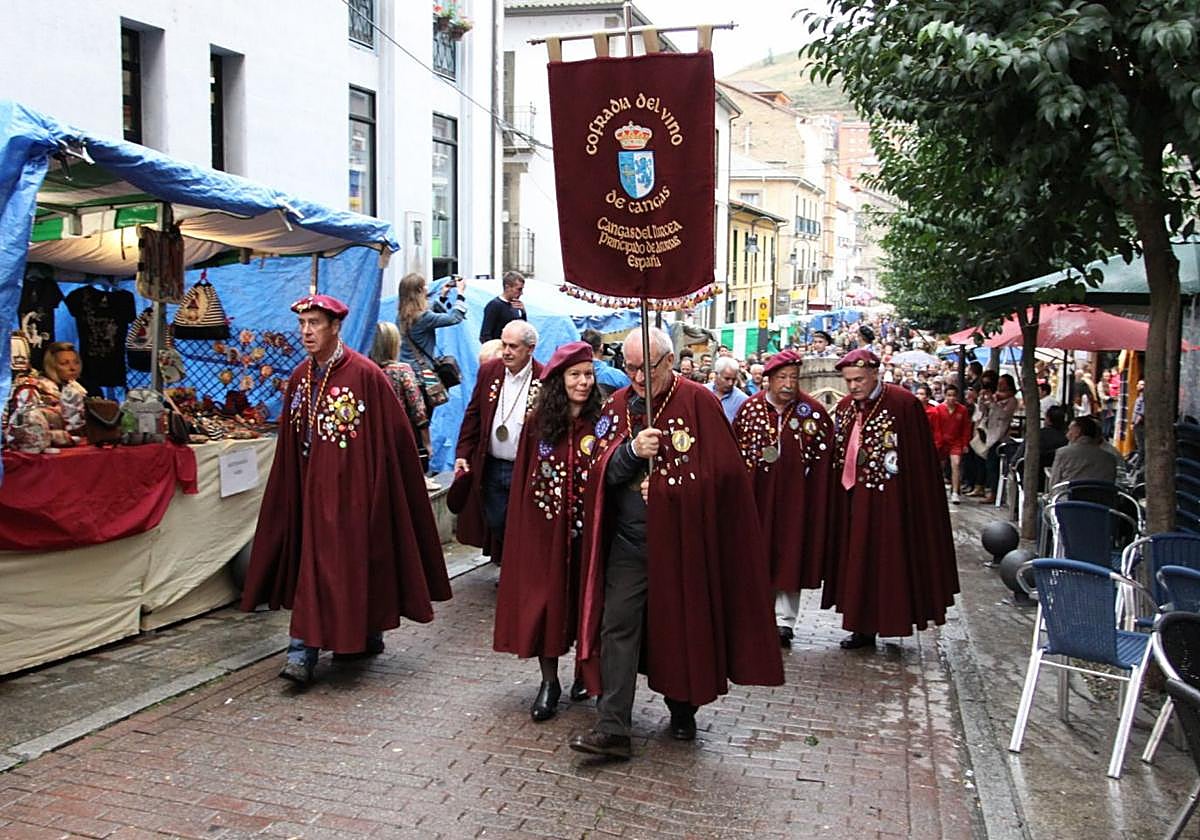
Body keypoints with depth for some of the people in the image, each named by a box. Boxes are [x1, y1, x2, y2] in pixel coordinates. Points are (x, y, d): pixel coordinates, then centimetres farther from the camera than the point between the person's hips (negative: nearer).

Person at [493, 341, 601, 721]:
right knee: (544, 598, 2)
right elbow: (523, 478, 4)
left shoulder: (601, 422, -2)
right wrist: (524, 526, -1)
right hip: (544, 527, 1)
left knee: (585, 596, 9)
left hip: (585, 526, -1)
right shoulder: (538, 422, 2)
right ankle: (549, 682, 13)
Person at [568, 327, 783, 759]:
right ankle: (612, 727, -1)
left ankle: (682, 712, 31)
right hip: (630, 541, 3)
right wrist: (631, 450, -18)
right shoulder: (617, 406, 5)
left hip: (682, 542, -3)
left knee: (682, 627, 10)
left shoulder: (697, 402, -8)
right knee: (617, 626, -3)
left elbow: (724, 472, -9)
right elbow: (600, 471, -1)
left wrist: (672, 484, -12)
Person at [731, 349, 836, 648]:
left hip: (795, 497, -1)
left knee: (789, 555, 2)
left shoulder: (814, 411, -3)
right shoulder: (749, 408, 1)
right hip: (756, 496, 1)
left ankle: (784, 620, 10)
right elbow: (735, 449, 5)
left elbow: (825, 456, 0)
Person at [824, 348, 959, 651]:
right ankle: (864, 627, 19)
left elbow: (919, 459, -12)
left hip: (889, 501, -6)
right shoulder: (845, 407, 8)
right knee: (857, 562, 10)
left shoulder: (903, 404, -12)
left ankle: (889, 622, 12)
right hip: (853, 499, 6)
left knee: (888, 562, 0)